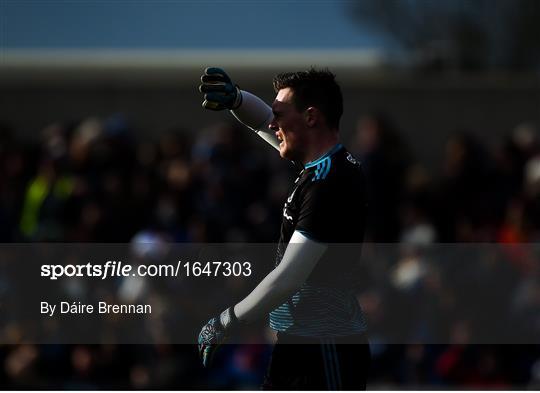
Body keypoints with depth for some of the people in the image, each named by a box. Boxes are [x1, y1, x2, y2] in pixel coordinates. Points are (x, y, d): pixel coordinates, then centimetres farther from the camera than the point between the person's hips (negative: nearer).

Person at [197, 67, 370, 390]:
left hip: (327, 351, -10)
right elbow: (262, 119, 22)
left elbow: (287, 279, -24)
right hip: (297, 340, 10)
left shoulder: (331, 183, -22)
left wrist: (224, 324, -14)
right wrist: (234, 99, -1)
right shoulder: (321, 164, 7)